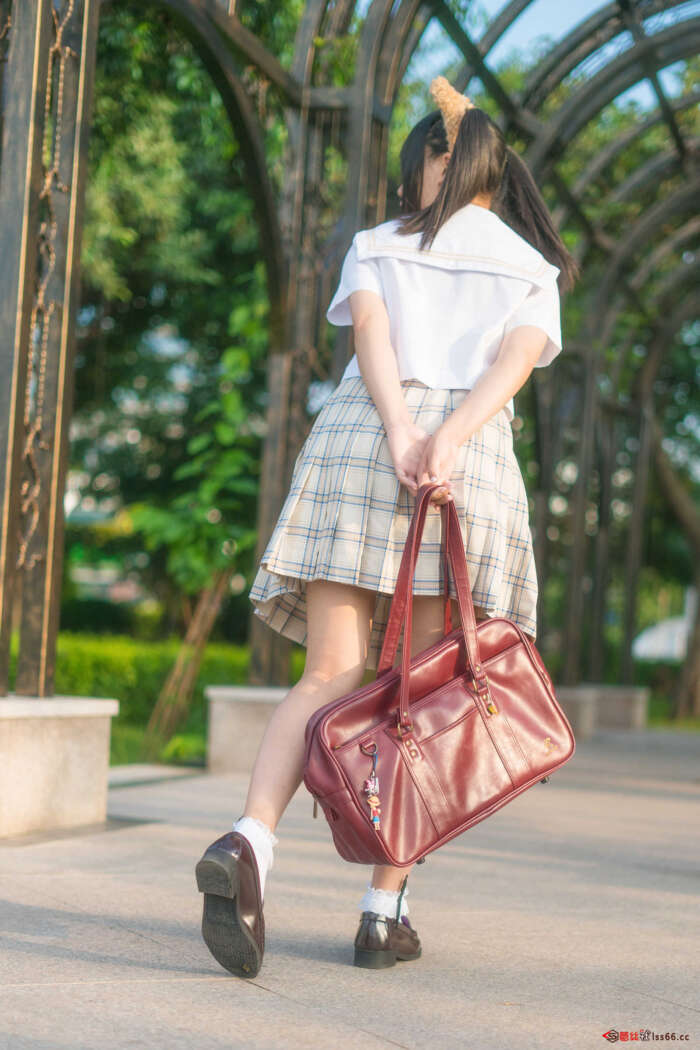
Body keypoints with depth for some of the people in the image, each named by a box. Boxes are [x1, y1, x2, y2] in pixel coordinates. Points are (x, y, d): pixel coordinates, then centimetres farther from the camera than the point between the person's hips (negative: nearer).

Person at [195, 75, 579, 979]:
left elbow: (369, 333, 0)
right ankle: (384, 911, 1)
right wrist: (448, 441, -16)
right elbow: (515, 363, -1)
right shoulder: (534, 271, 19)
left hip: (354, 437, 1)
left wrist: (400, 436, -14)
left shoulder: (376, 248, 20)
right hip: (471, 461, 0)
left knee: (331, 679, -3)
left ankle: (248, 841, -29)